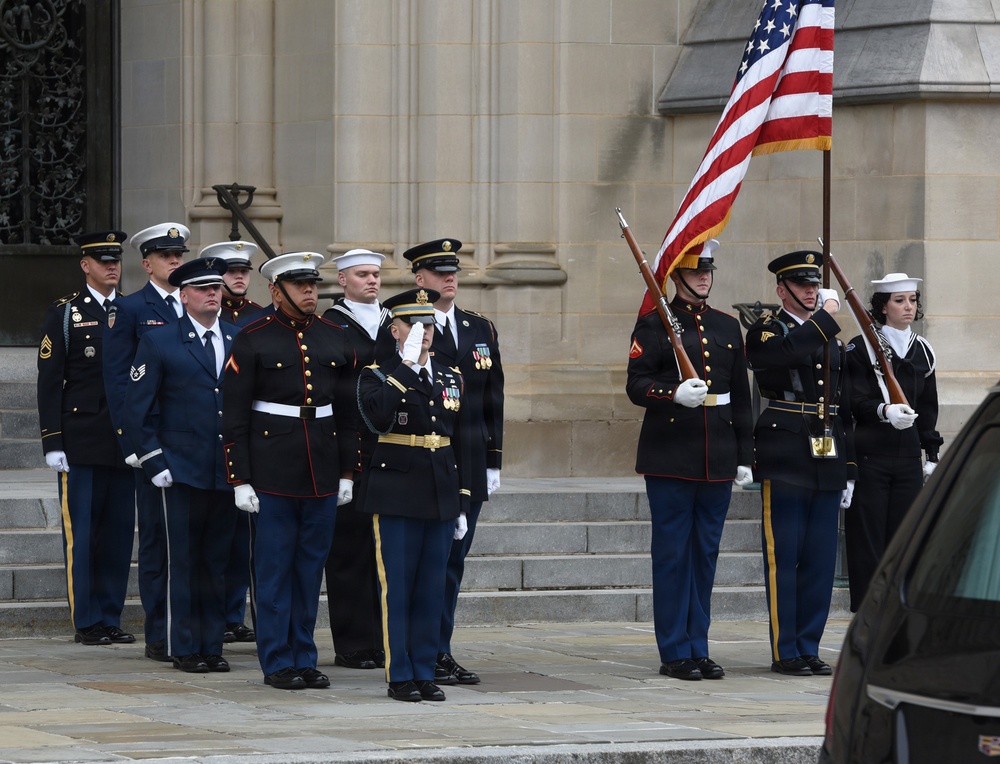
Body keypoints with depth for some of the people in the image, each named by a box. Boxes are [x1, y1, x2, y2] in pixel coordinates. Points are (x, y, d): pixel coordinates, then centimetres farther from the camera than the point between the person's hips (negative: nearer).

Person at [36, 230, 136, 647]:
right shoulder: (64, 314, 1)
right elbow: (49, 382, -3)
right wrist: (53, 442, -9)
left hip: (126, 442, 4)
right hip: (80, 442, -4)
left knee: (119, 533, 5)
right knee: (80, 534, -2)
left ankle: (111, 618, 12)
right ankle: (86, 622, 3)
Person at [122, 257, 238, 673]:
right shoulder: (159, 343, 0)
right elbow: (137, 410, 0)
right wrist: (154, 463, -7)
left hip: (229, 472, 3)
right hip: (182, 470, -3)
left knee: (217, 560, 7)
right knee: (184, 561, -1)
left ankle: (212, 645, 13)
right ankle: (184, 648, 6)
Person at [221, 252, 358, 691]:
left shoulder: (335, 338, 9)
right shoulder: (252, 340, -4)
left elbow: (349, 411, 13)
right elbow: (234, 416, -5)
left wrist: (347, 472, 9)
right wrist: (240, 480, -9)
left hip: (322, 473, 4)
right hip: (272, 470, -4)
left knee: (311, 567, 8)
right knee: (275, 567, 0)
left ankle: (304, 658, 16)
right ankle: (277, 663, 6)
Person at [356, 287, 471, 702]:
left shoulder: (451, 379, 13)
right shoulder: (377, 376, -2)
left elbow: (460, 443, 15)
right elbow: (378, 417, -24)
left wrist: (462, 502, 11)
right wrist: (406, 365, -23)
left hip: (441, 497, 5)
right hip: (397, 497, -4)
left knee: (431, 590, 7)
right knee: (397, 589, -2)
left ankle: (425, 673, 12)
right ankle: (400, 676, 3)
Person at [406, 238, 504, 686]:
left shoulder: (481, 330, 14)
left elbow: (492, 400, 15)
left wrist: (494, 461, 11)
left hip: (470, 465, 6)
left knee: (454, 558, 9)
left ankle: (441, 652, 15)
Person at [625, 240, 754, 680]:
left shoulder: (728, 328, 15)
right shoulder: (653, 325, 0)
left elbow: (741, 397, 16)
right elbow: (636, 386, -7)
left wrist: (744, 457, 11)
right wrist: (674, 393, -26)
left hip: (717, 461, 5)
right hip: (671, 458, -5)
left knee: (706, 556, 8)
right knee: (672, 554, -2)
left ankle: (699, 648, 13)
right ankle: (675, 652, 3)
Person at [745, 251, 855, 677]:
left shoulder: (832, 340, 18)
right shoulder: (765, 333, 0)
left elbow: (844, 410, 19)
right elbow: (790, 351, -25)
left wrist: (848, 470, 15)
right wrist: (826, 315, -15)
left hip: (827, 463, 6)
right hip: (785, 462, -6)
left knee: (820, 561, 6)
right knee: (783, 559, -4)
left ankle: (809, 648, 13)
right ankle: (785, 652, 1)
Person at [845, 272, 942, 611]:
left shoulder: (923, 351, 13)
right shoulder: (862, 348, -3)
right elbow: (856, 401, -12)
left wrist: (932, 455, 12)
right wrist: (885, 410, -31)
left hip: (908, 459, 5)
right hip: (869, 458, -5)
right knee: (867, 543, -3)